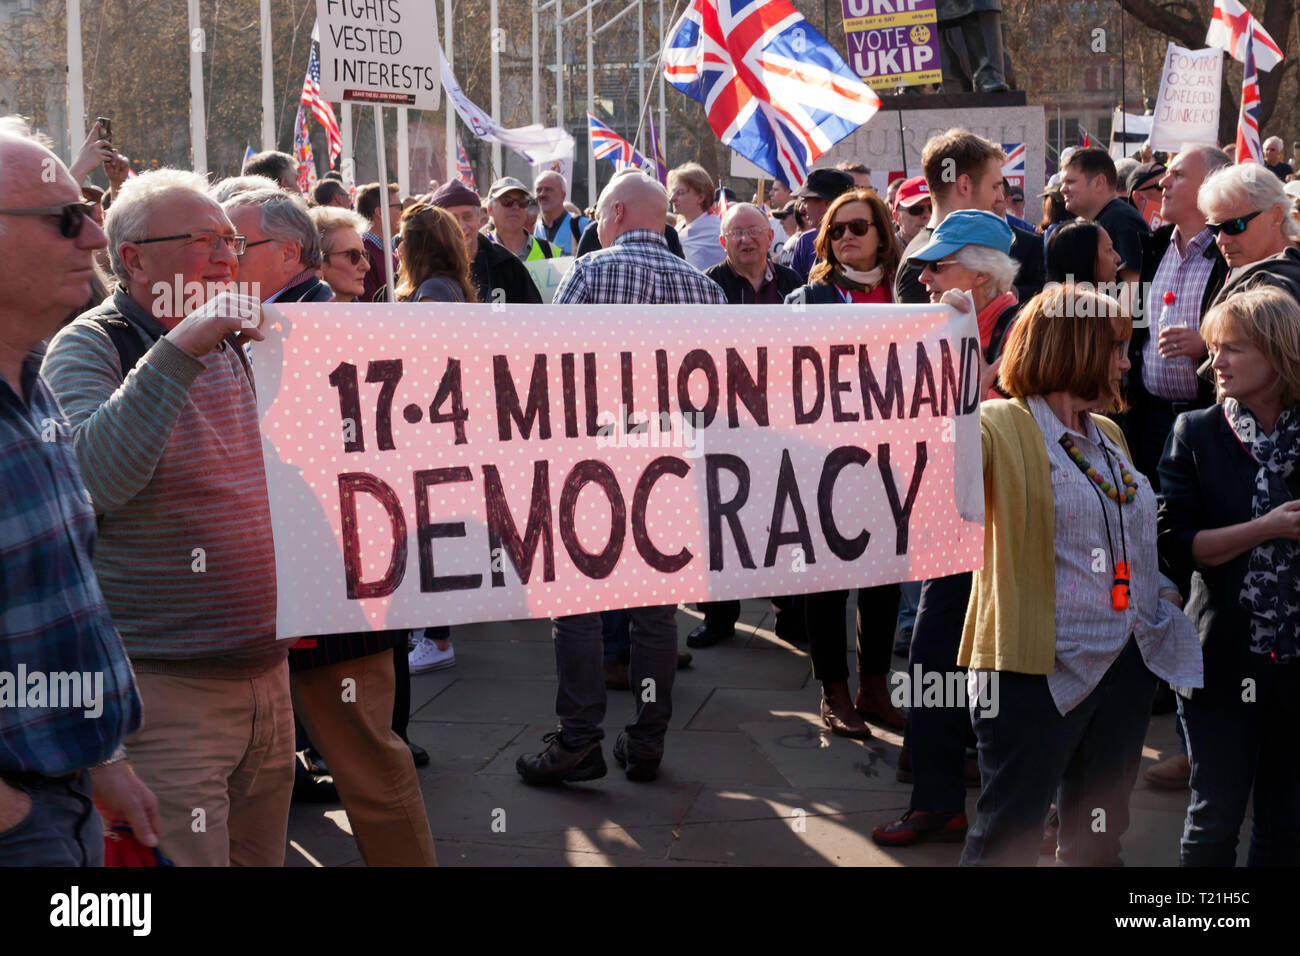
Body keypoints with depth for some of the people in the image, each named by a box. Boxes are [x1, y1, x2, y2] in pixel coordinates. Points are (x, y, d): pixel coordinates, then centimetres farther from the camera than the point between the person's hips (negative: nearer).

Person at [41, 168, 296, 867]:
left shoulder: (237, 344, 13)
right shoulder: (89, 349, -8)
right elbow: (94, 479, -28)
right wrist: (179, 351, -30)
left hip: (267, 673, 7)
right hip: (165, 688, -7)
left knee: (263, 854, 14)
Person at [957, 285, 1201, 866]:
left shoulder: (1109, 436, 15)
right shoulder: (1001, 428, -10)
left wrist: (1163, 592, 10)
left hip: (1126, 665, 8)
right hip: (1038, 671, -8)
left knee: (1097, 839, 18)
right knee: (1008, 839, -2)